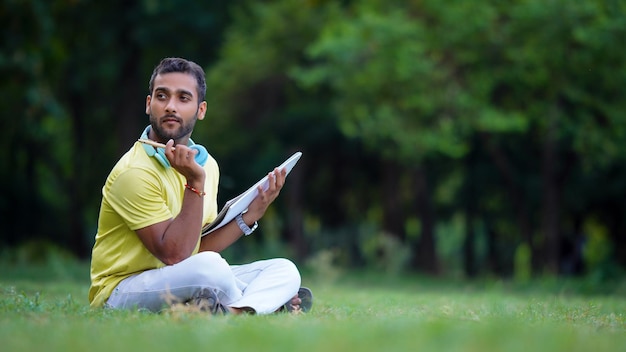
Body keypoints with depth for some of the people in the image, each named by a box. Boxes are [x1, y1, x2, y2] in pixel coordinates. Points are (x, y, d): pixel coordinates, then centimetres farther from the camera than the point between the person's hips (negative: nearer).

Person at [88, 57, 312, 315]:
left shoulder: (206, 165, 7)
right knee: (211, 267, -36)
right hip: (122, 291, -8)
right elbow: (173, 255, -24)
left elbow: (199, 248, 9)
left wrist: (249, 216, -1)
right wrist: (195, 184, -28)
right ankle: (265, 303, -9)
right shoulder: (135, 172, -19)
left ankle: (231, 312, -29)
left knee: (285, 270, -3)